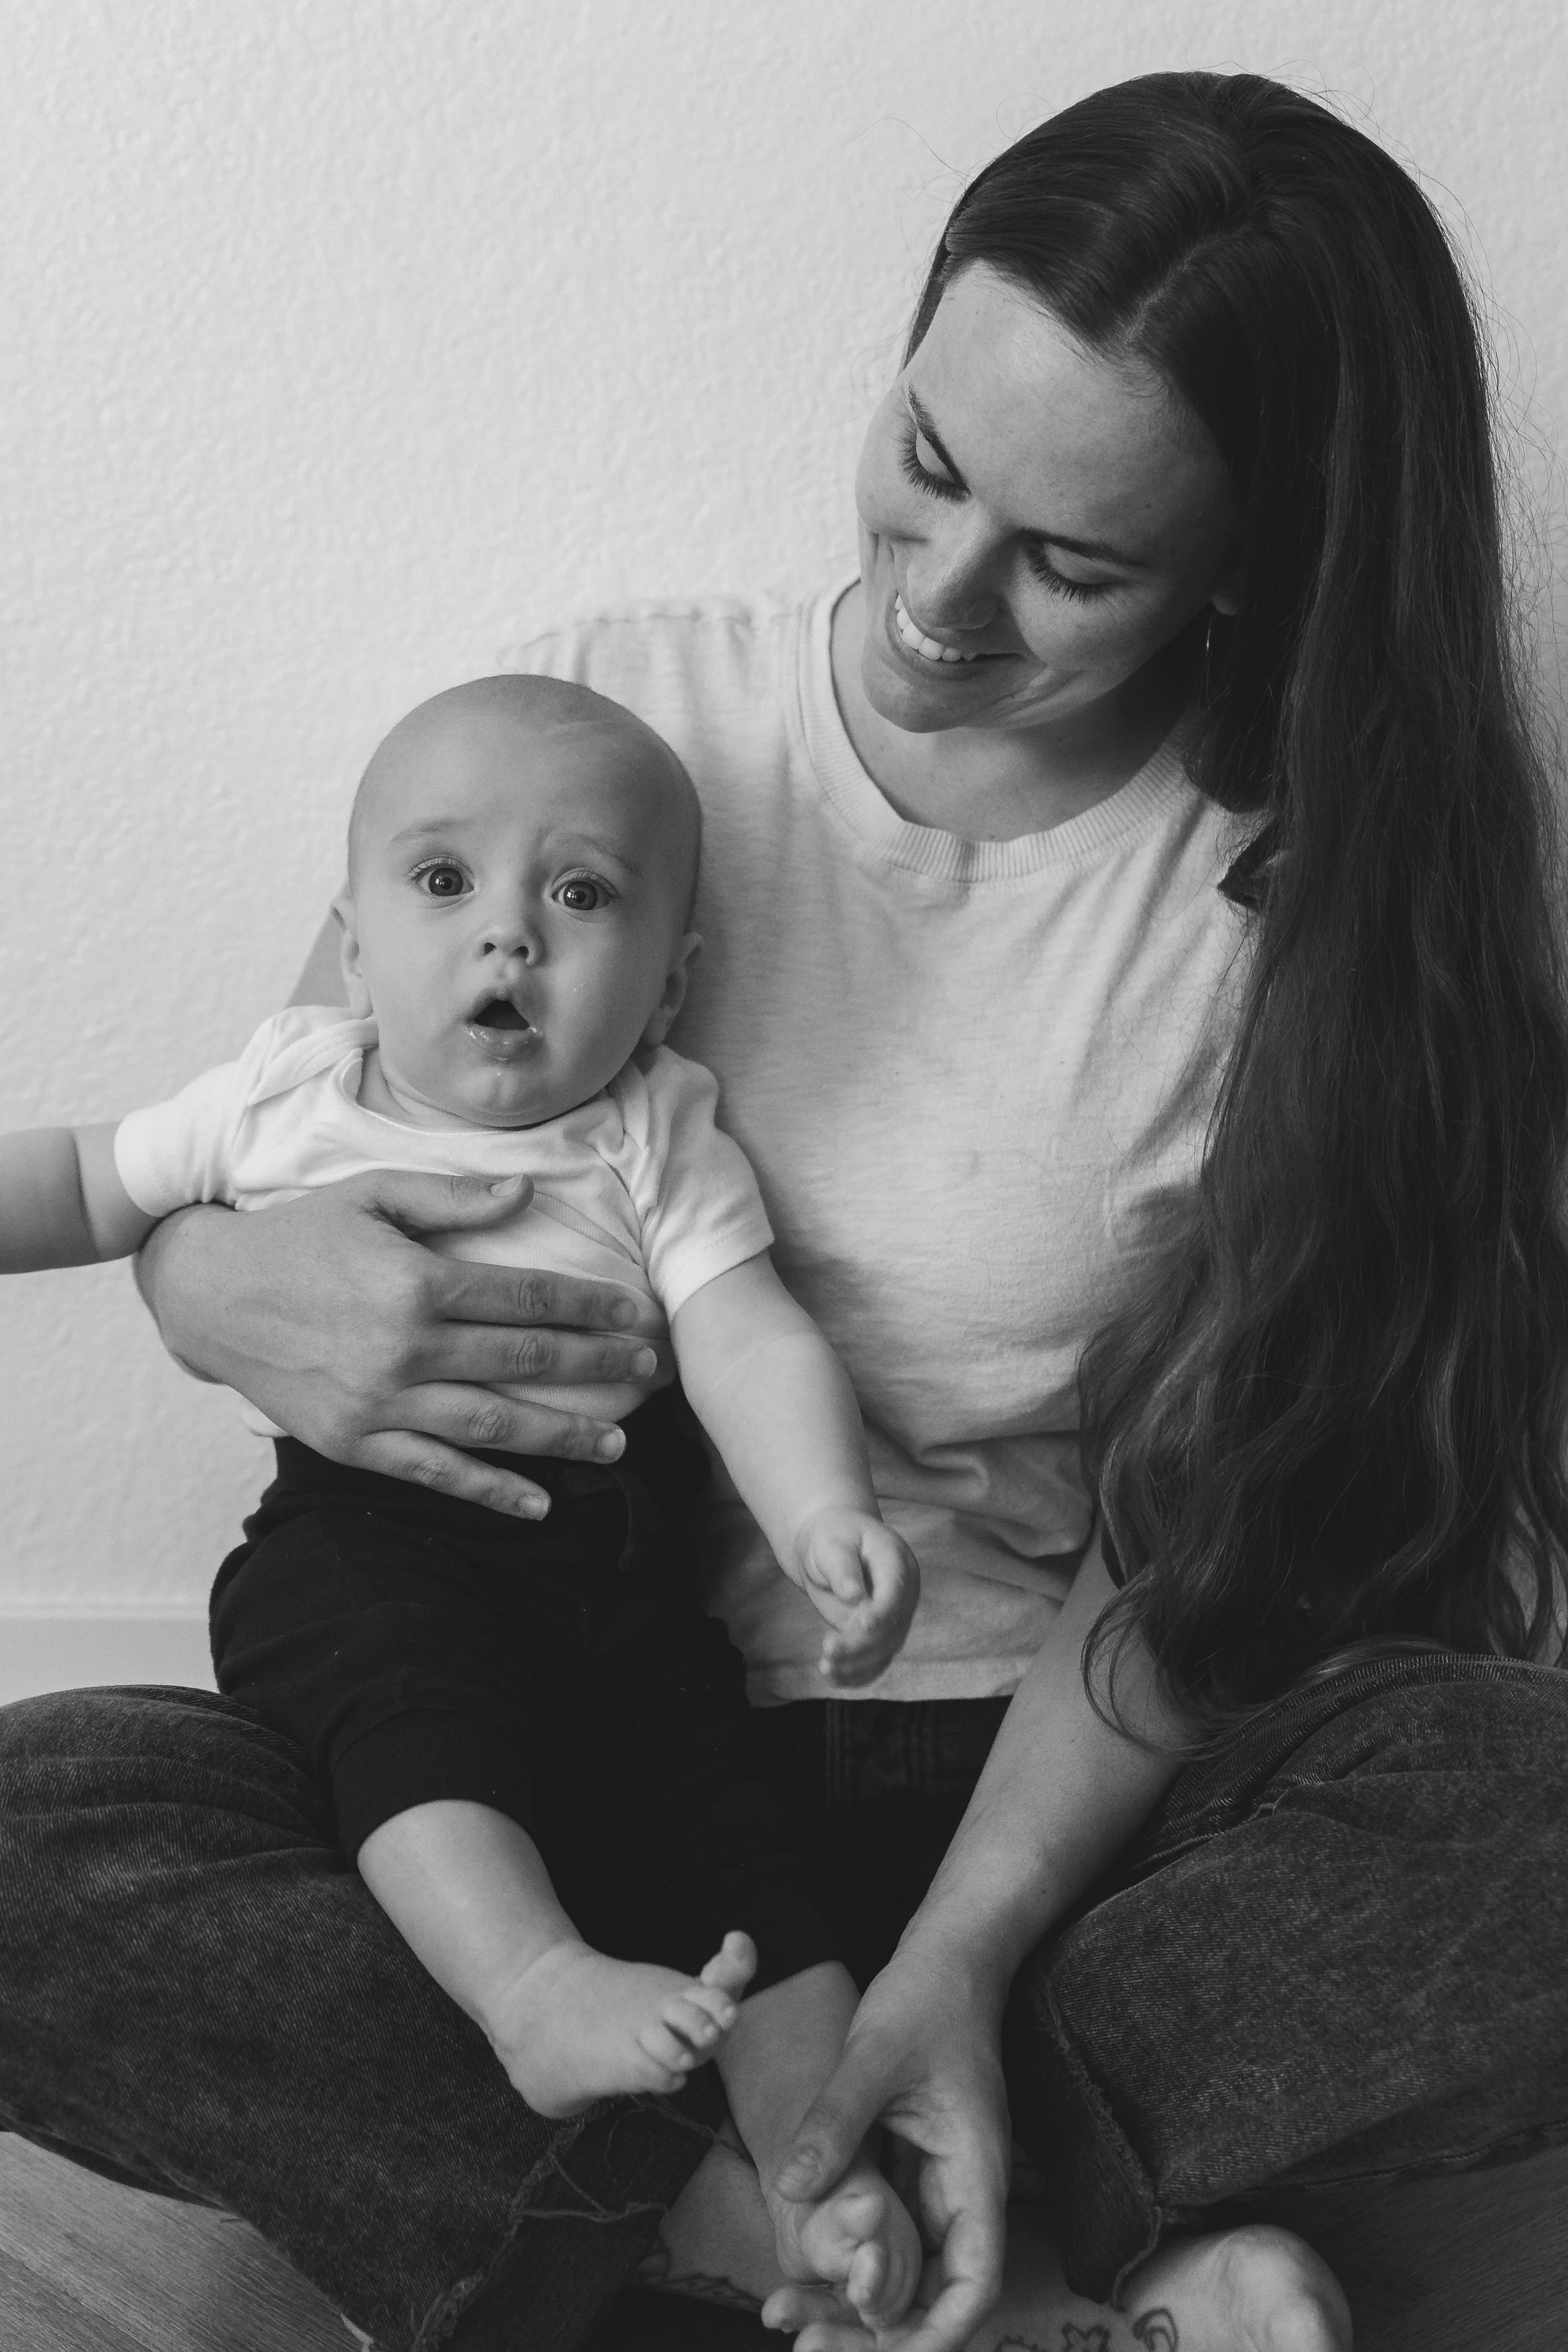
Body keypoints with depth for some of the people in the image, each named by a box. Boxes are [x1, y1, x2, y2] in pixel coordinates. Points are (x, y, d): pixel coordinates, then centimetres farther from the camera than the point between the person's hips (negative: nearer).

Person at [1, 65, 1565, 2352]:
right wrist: (221, 1282, -21)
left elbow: (1202, 1540, -8)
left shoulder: (1312, 898, -6)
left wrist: (962, 1950, -23)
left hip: (1059, 1782, -1)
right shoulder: (614, 713, -4)